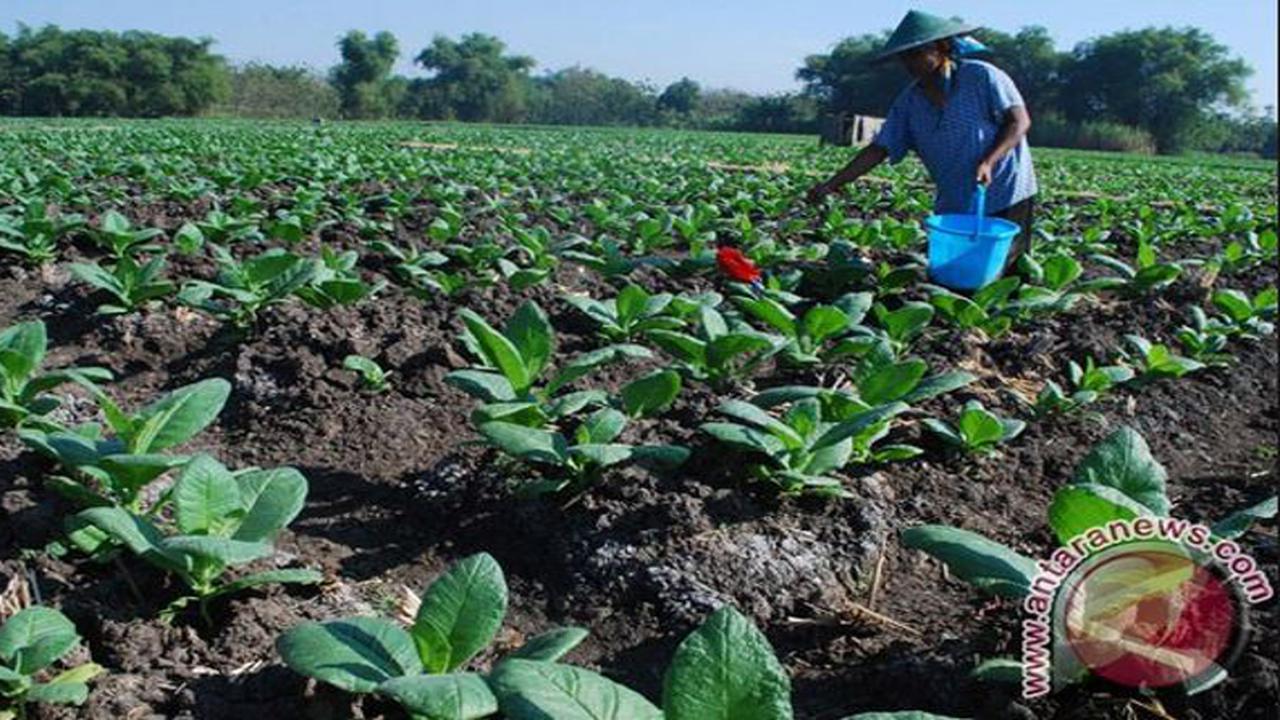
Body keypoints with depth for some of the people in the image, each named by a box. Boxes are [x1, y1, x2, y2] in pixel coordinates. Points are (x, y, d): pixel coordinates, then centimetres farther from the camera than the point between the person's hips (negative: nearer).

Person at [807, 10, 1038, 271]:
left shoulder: (982, 77, -9)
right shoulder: (910, 100, 4)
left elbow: (1019, 121, -11)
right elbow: (879, 149, 1)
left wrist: (988, 161, -27)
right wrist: (832, 184, -9)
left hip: (1006, 200, -5)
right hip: (953, 207, 5)